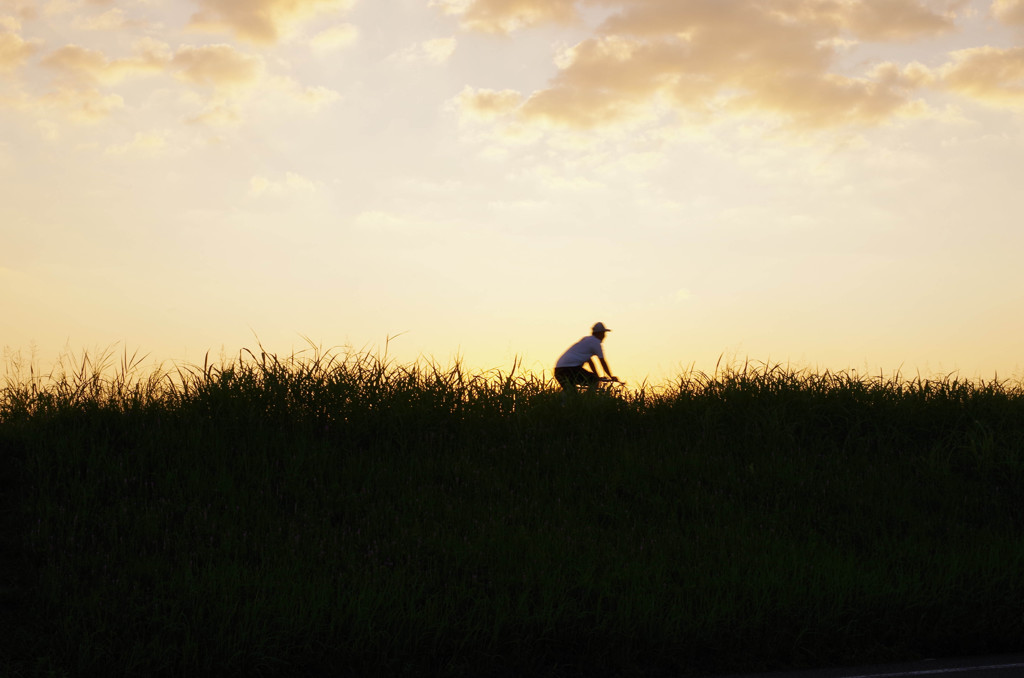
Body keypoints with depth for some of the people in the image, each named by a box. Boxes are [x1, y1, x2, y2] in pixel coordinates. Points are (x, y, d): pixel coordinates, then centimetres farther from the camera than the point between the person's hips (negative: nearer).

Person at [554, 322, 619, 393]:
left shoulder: (585, 339, 27)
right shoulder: (595, 342, 0)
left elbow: (590, 361, 33)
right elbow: (603, 362, 3)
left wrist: (598, 377, 35)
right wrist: (611, 377, 14)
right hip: (571, 368, -9)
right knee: (594, 382, -4)